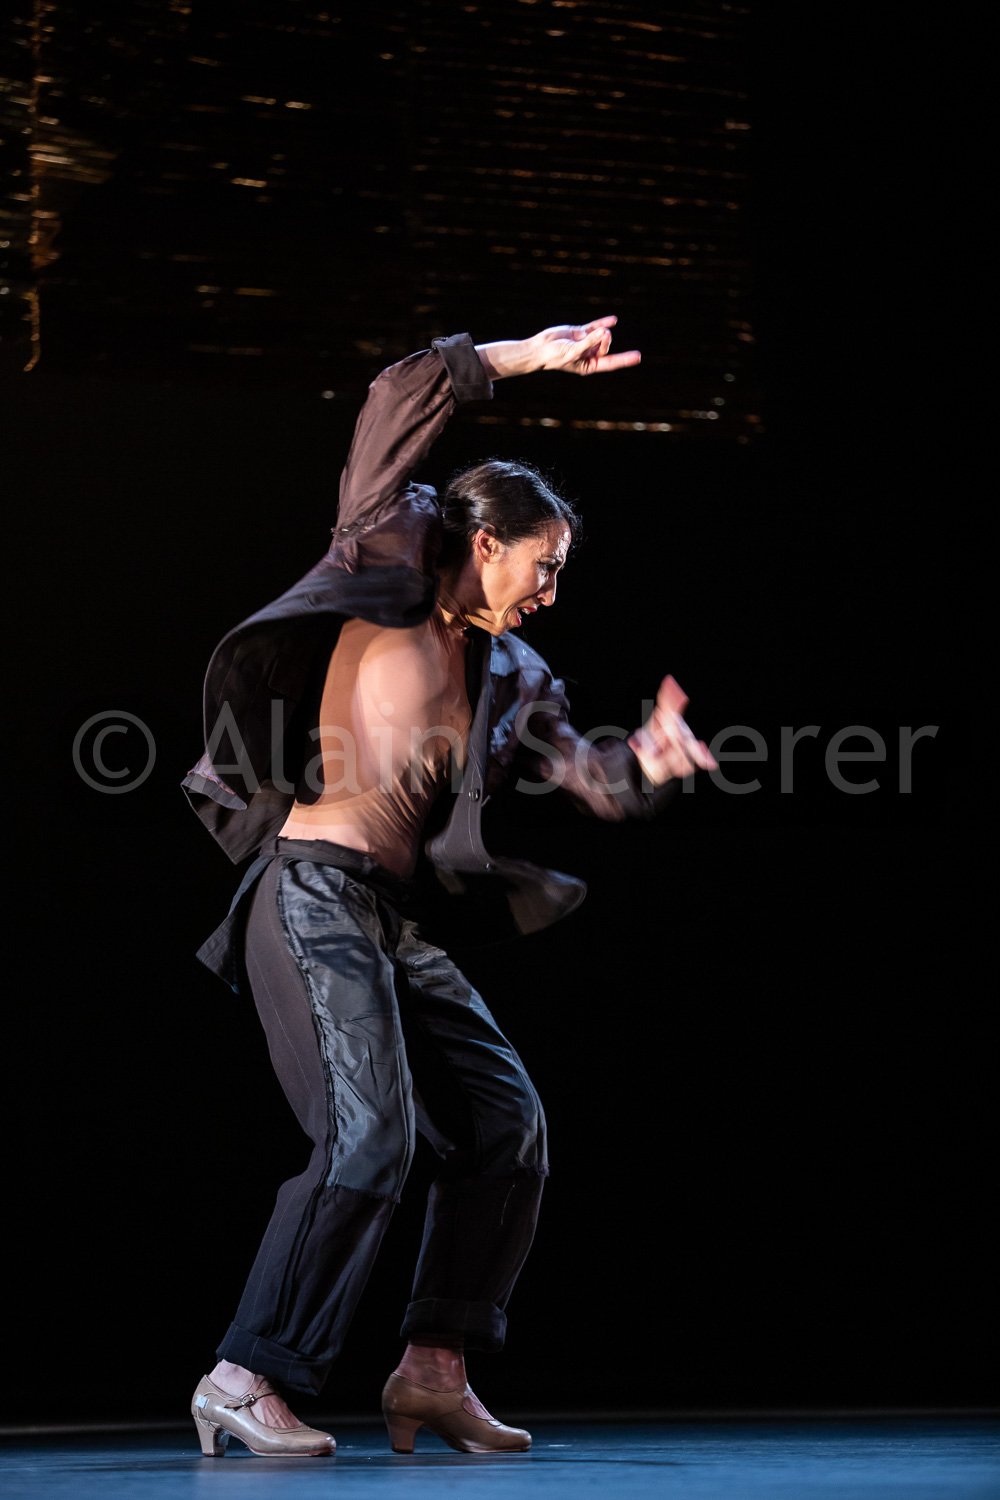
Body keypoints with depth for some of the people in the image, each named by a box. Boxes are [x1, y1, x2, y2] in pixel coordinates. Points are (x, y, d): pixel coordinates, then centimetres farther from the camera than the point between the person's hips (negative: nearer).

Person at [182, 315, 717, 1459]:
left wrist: (642, 764, -9)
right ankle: (247, 1381, -16)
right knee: (370, 1139, -19)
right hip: (313, 893, -8)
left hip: (393, 923, 8)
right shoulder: (389, 570, 3)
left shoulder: (508, 678, 20)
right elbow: (398, 403, -2)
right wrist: (524, 357, 0)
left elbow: (580, 772, 12)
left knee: (506, 1123, 6)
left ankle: (432, 1370, 10)